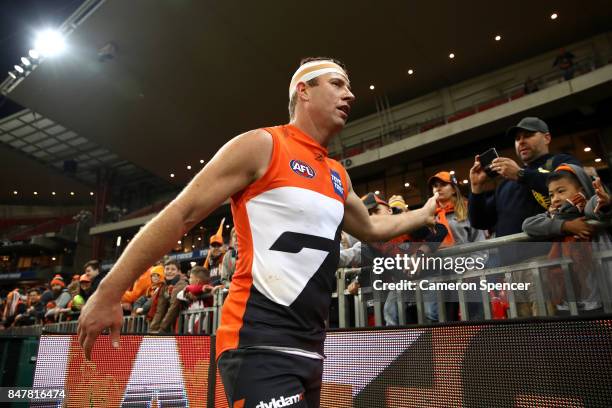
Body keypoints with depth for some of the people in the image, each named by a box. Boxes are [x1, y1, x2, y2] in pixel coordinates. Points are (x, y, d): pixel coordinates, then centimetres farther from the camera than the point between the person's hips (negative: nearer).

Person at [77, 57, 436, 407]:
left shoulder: (338, 176, 15)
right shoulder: (261, 145, -6)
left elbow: (370, 229, 33)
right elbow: (182, 214, -9)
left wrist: (424, 214, 36)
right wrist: (109, 293, -10)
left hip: (309, 348, 8)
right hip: (259, 342, -8)